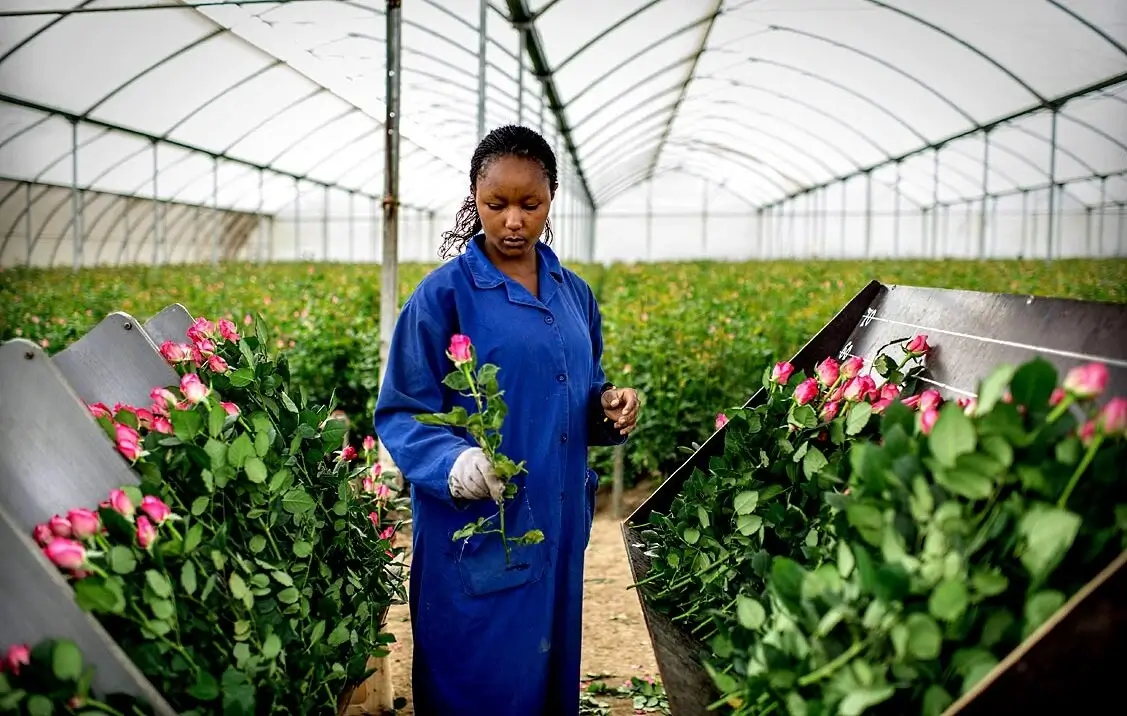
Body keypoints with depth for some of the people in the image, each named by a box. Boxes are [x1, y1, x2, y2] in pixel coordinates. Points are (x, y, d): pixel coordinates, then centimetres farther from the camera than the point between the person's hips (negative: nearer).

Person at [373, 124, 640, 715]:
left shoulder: (574, 295, 8)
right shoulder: (444, 294, -10)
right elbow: (400, 413, -11)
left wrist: (610, 407, -6)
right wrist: (454, 462, -29)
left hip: (559, 529, 6)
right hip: (476, 536, -5)